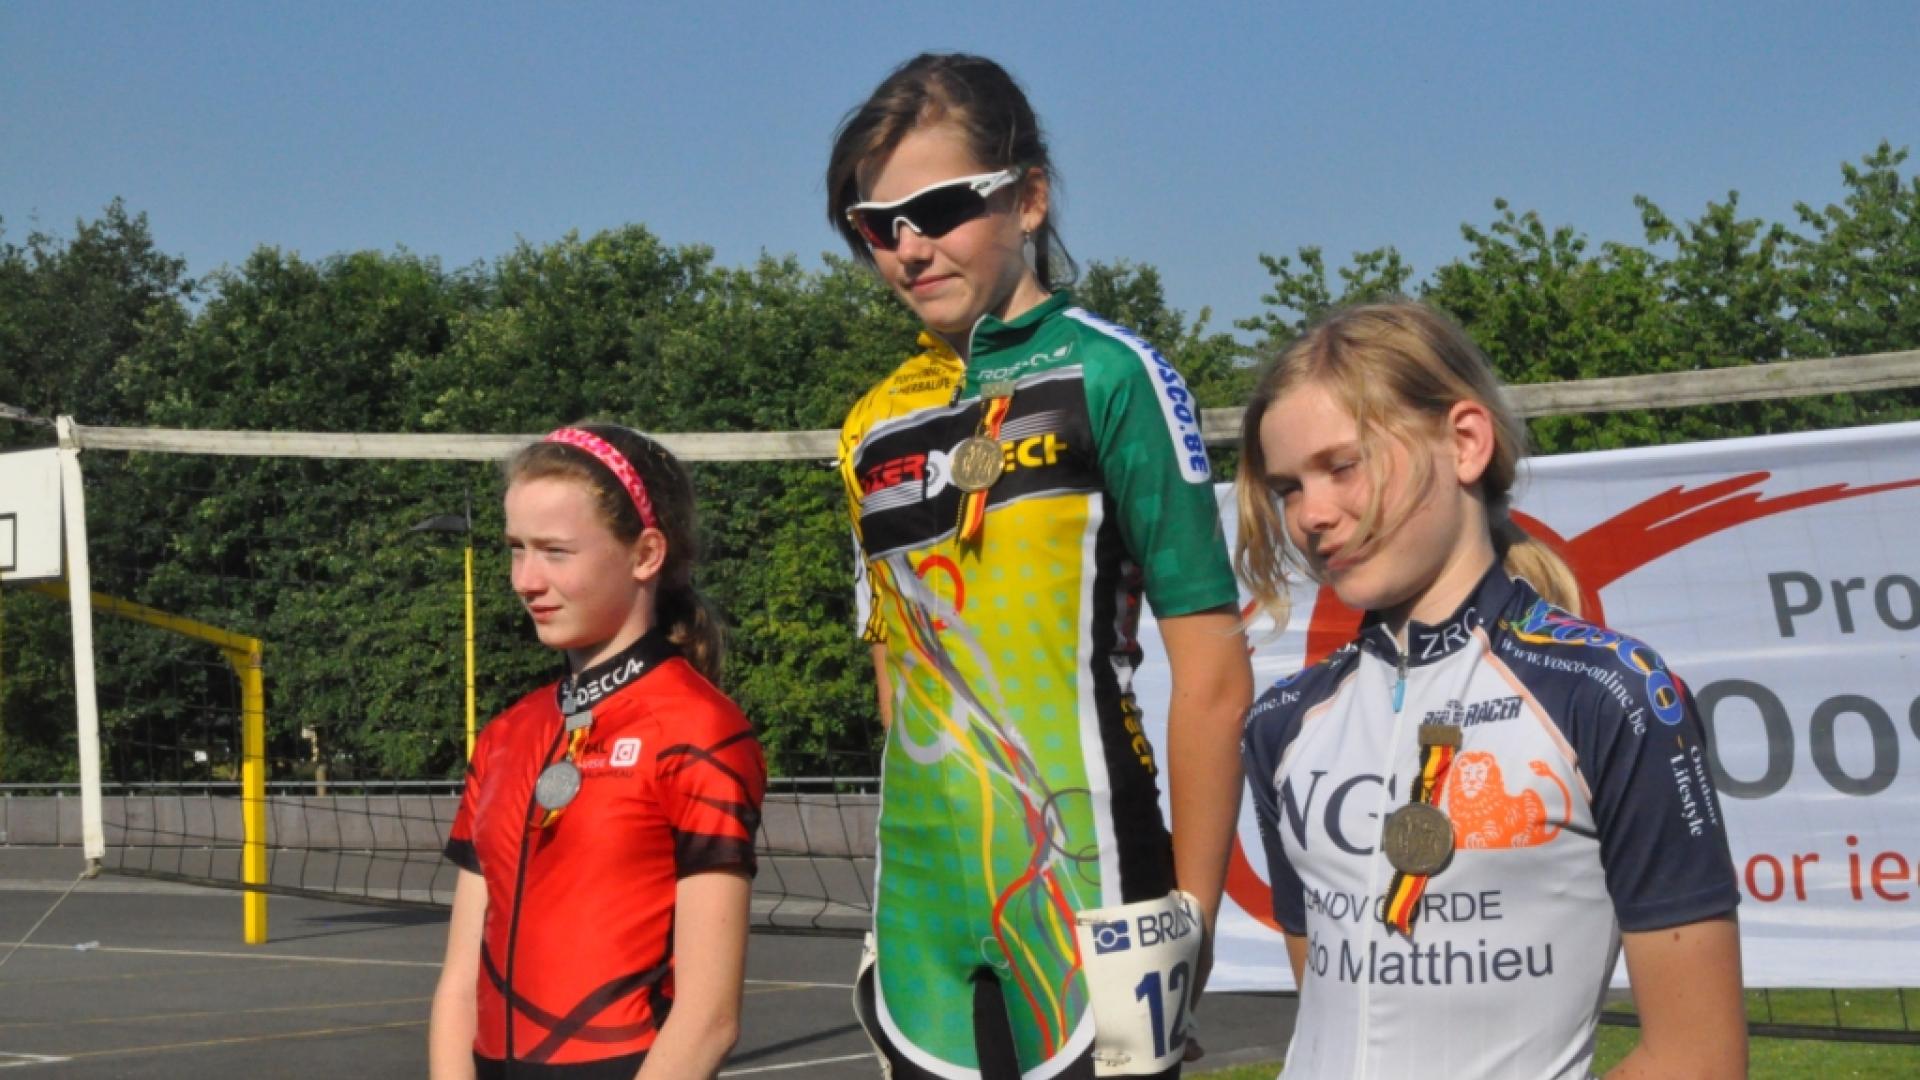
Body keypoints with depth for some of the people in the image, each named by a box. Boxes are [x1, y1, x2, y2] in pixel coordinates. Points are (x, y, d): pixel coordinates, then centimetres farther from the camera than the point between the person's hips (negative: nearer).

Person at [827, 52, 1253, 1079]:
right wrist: (920, 868, 11)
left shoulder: (1106, 375, -6)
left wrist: (1189, 915, -9)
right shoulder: (876, 426, 11)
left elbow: (1214, 674, -8)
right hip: (926, 923, 6)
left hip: (1084, 910, -5)